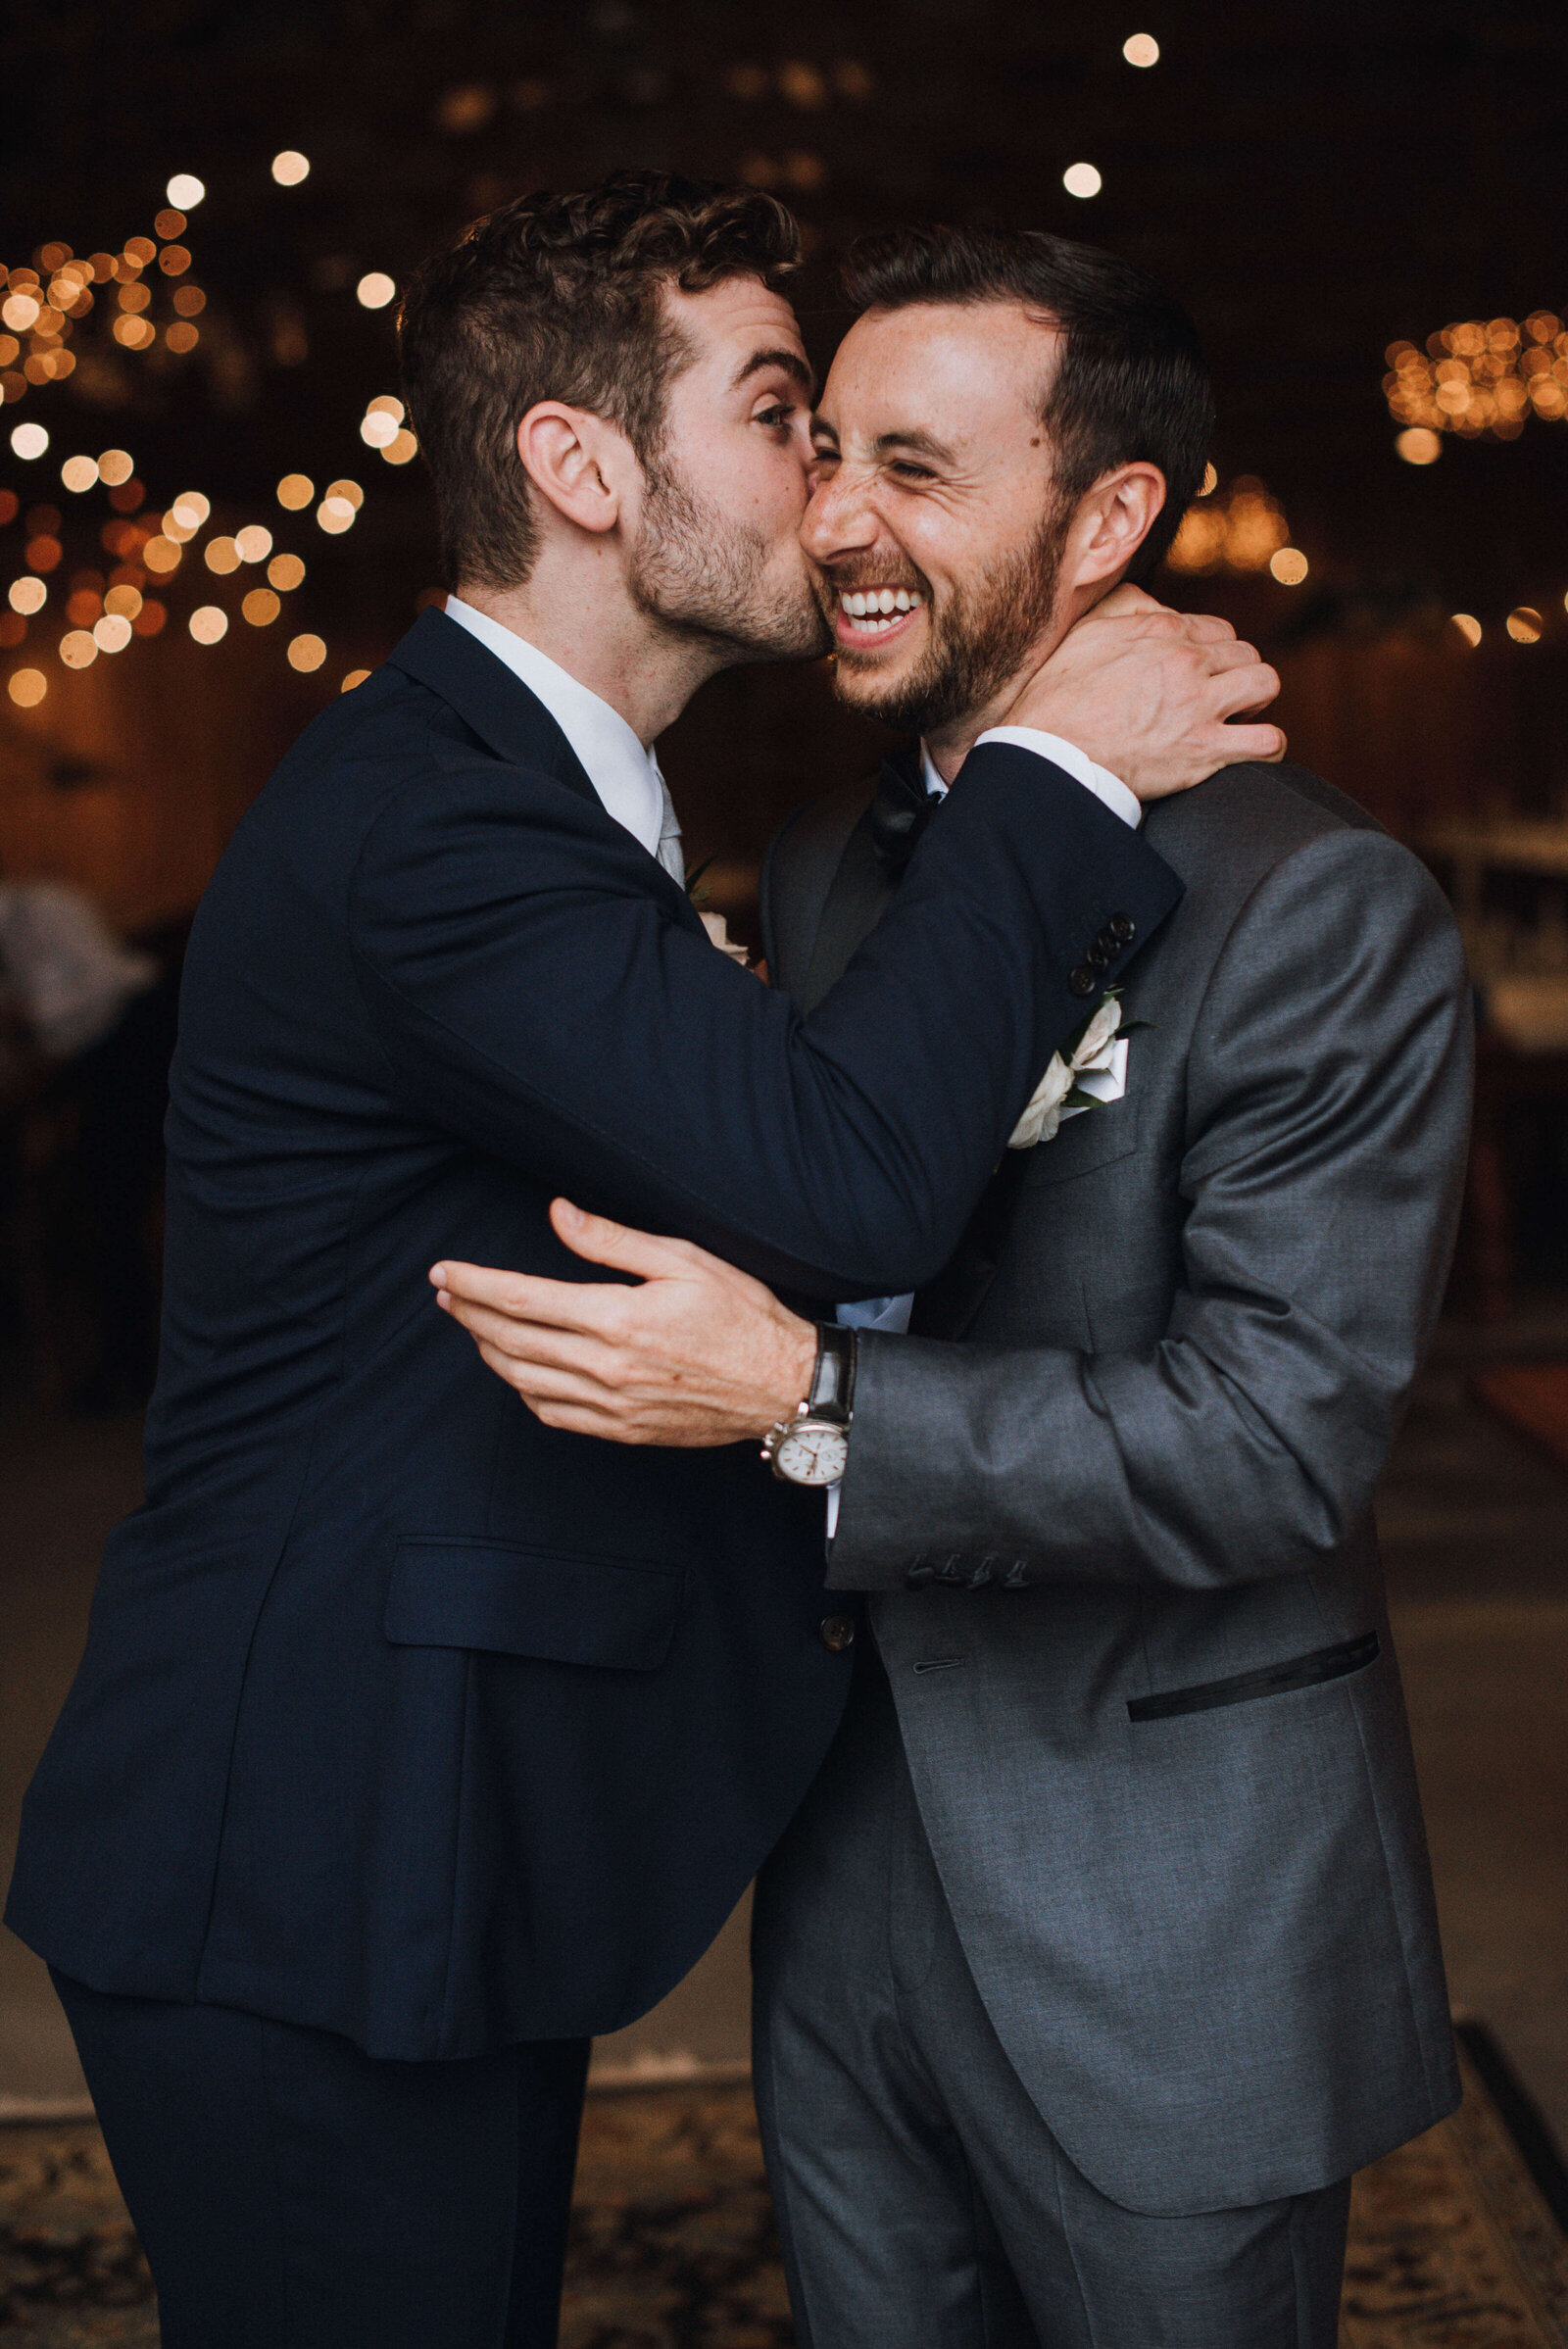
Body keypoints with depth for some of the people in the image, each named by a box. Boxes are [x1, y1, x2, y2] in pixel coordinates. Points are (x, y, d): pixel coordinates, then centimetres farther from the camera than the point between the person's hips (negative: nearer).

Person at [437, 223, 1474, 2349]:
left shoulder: (1322, 907, -16)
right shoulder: (820, 873, 7)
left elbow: (1283, 1434, -22)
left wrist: (803, 1401, -28)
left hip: (1171, 1929, -6)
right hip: (857, 1861, 6)